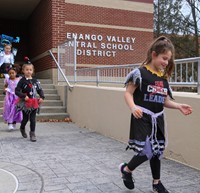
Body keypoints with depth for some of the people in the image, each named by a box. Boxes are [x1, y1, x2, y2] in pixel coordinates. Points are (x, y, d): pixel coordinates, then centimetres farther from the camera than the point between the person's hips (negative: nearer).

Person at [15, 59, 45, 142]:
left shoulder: (35, 80, 3)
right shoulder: (22, 81, -8)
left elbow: (40, 90, 9)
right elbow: (17, 91, -9)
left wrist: (42, 97, -6)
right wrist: (24, 96, -21)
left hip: (34, 103, 3)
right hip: (25, 103, -2)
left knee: (33, 119, 2)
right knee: (25, 118, 11)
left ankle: (32, 133, 13)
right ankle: (22, 129, 39)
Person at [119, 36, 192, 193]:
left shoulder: (164, 77, 9)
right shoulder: (140, 73, -11)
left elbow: (165, 101, 14)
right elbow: (128, 93, -11)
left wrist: (179, 106, -1)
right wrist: (133, 107, -29)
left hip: (157, 119, 7)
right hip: (142, 118, -7)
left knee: (157, 151, 14)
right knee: (147, 152, -11)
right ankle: (126, 169, 18)